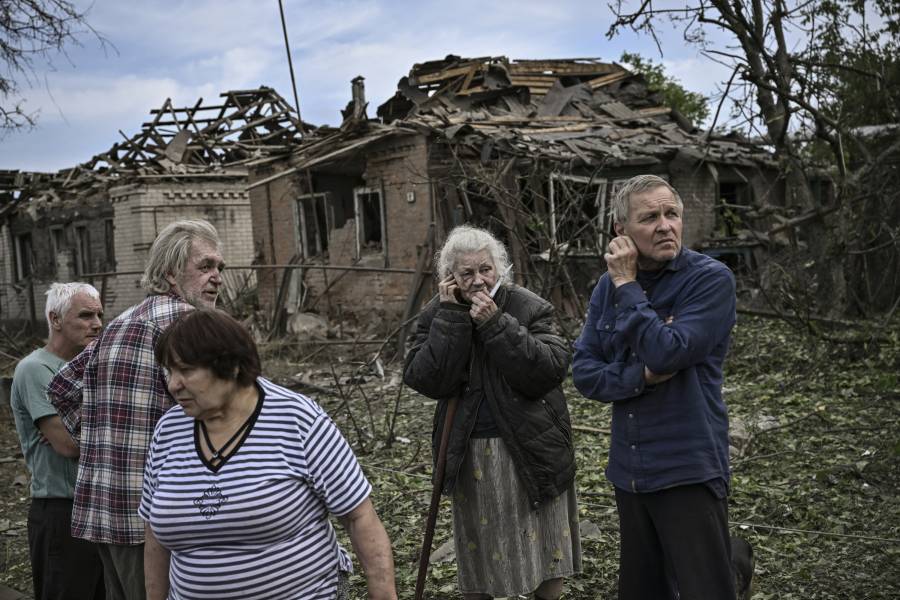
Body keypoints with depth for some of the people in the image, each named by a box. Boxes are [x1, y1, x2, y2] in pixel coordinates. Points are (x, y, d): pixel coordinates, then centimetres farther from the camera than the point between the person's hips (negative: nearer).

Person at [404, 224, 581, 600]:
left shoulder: (530, 308, -6)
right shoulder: (436, 316, -2)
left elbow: (551, 371, -19)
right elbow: (427, 381, -16)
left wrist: (496, 323, -24)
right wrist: (452, 316, -20)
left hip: (532, 452, -1)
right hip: (471, 458, 1)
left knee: (546, 552, 10)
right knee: (478, 555, 13)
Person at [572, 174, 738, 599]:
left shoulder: (711, 279, -11)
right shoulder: (608, 285, 5)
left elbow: (667, 353, -24)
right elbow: (584, 372, 1)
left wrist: (628, 285, -16)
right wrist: (641, 376, -16)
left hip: (688, 471, -5)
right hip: (628, 470, 6)